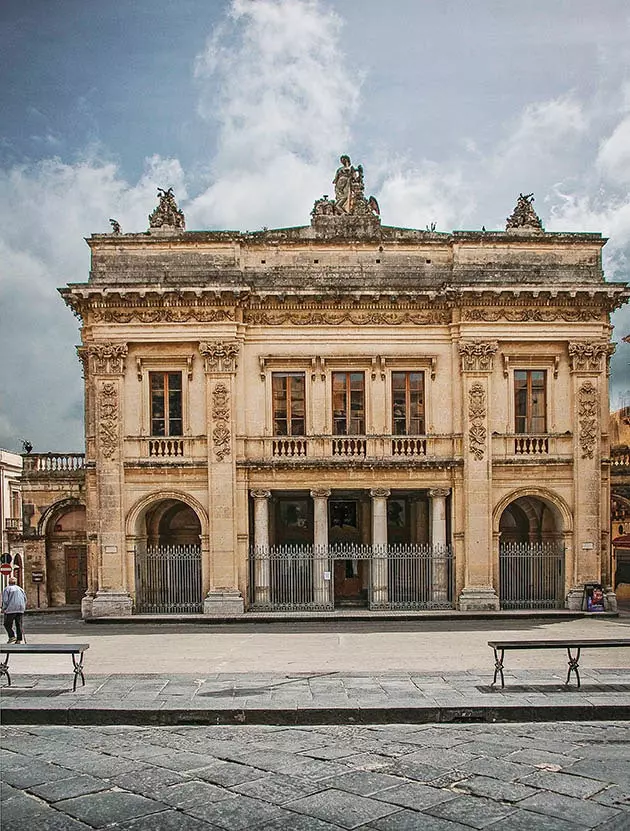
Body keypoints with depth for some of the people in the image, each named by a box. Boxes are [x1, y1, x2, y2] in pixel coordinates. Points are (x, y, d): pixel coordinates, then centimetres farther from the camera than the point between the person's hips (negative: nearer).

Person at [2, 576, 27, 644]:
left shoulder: (7, 589, 0)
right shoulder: (20, 589, 14)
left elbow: (5, 600, -9)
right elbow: (25, 599, 10)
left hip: (10, 610, -4)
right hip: (20, 610, 4)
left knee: (7, 624, 7)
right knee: (19, 625, 6)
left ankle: (12, 636, -8)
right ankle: (19, 640, 1)